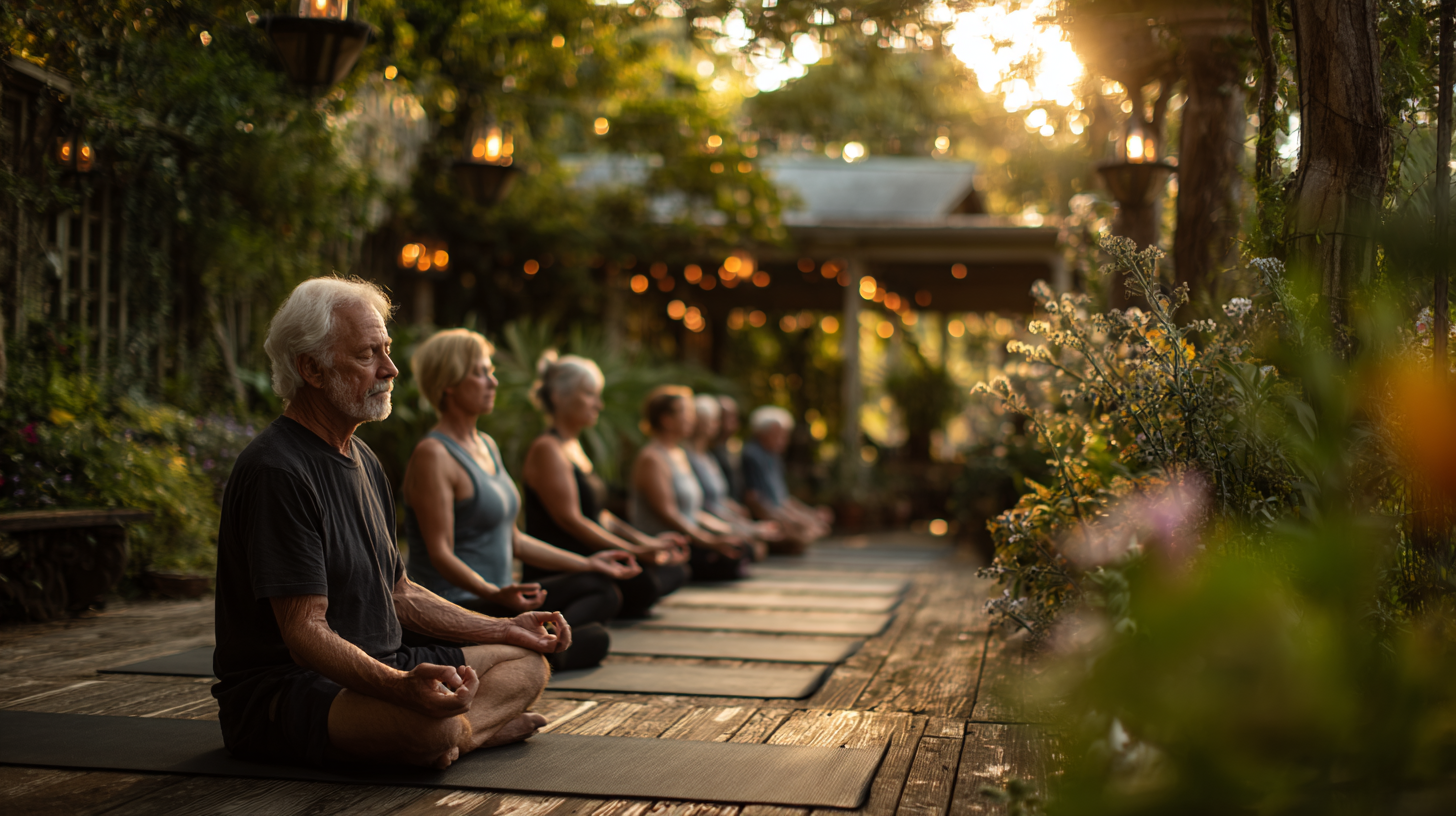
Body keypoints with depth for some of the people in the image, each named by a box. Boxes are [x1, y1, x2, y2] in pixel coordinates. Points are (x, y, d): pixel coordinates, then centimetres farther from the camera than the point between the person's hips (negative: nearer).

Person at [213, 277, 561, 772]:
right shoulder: (278, 471, -19)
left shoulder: (363, 461, 14)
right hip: (282, 689, -10)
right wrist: (401, 686, -41)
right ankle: (470, 731, -5)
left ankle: (456, 735, -15)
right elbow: (306, 634, -25)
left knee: (527, 663, 8)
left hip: (374, 669, 10)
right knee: (434, 726, -37)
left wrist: (506, 629, 16)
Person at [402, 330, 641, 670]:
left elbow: (512, 539, 19)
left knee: (602, 587, 5)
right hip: (459, 608, -10)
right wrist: (493, 593, -37)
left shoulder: (486, 445, 16)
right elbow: (441, 555, -20)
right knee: (593, 640, -19)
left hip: (491, 599, 10)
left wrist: (587, 563, 19)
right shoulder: (433, 455, -14)